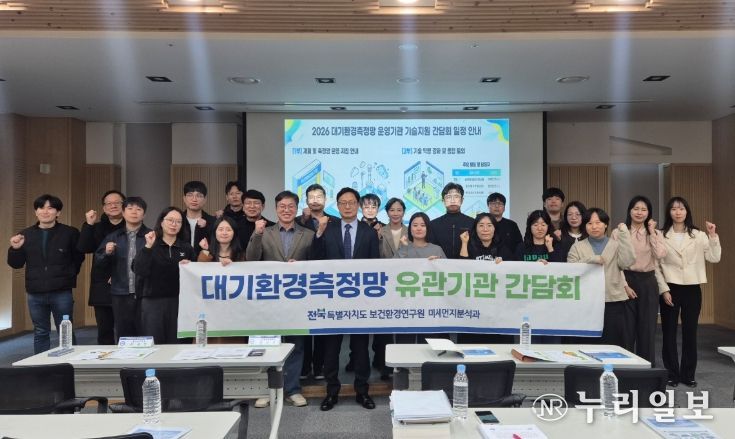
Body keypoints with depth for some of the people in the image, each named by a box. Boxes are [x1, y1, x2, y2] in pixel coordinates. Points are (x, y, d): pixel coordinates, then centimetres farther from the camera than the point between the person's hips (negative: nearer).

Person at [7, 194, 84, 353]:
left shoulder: (70, 233, -4)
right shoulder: (25, 235, 5)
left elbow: (78, 259, 0)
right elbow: (16, 264, 8)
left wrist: (67, 276, -5)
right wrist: (15, 249, -9)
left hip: (62, 293, -3)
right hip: (35, 294, 3)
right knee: (40, 333, 14)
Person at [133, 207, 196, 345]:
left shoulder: (187, 248, 10)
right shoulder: (150, 245, 3)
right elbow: (139, 272, -11)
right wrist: (148, 247, -17)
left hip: (179, 301, 2)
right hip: (152, 301, -2)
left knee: (176, 344, 3)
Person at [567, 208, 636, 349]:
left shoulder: (616, 244, 12)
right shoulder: (577, 247, 11)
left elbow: (627, 262, -8)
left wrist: (624, 235, -7)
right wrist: (591, 260, -14)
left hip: (615, 302, 0)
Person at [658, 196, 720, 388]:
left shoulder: (698, 235, 4)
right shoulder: (662, 236, -1)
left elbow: (714, 258, -3)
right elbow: (657, 265, -2)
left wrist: (713, 236, -11)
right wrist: (664, 290, -8)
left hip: (692, 289, 1)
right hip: (670, 288, -1)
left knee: (690, 333, 6)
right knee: (669, 333, 3)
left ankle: (688, 374, 18)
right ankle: (672, 374, 13)